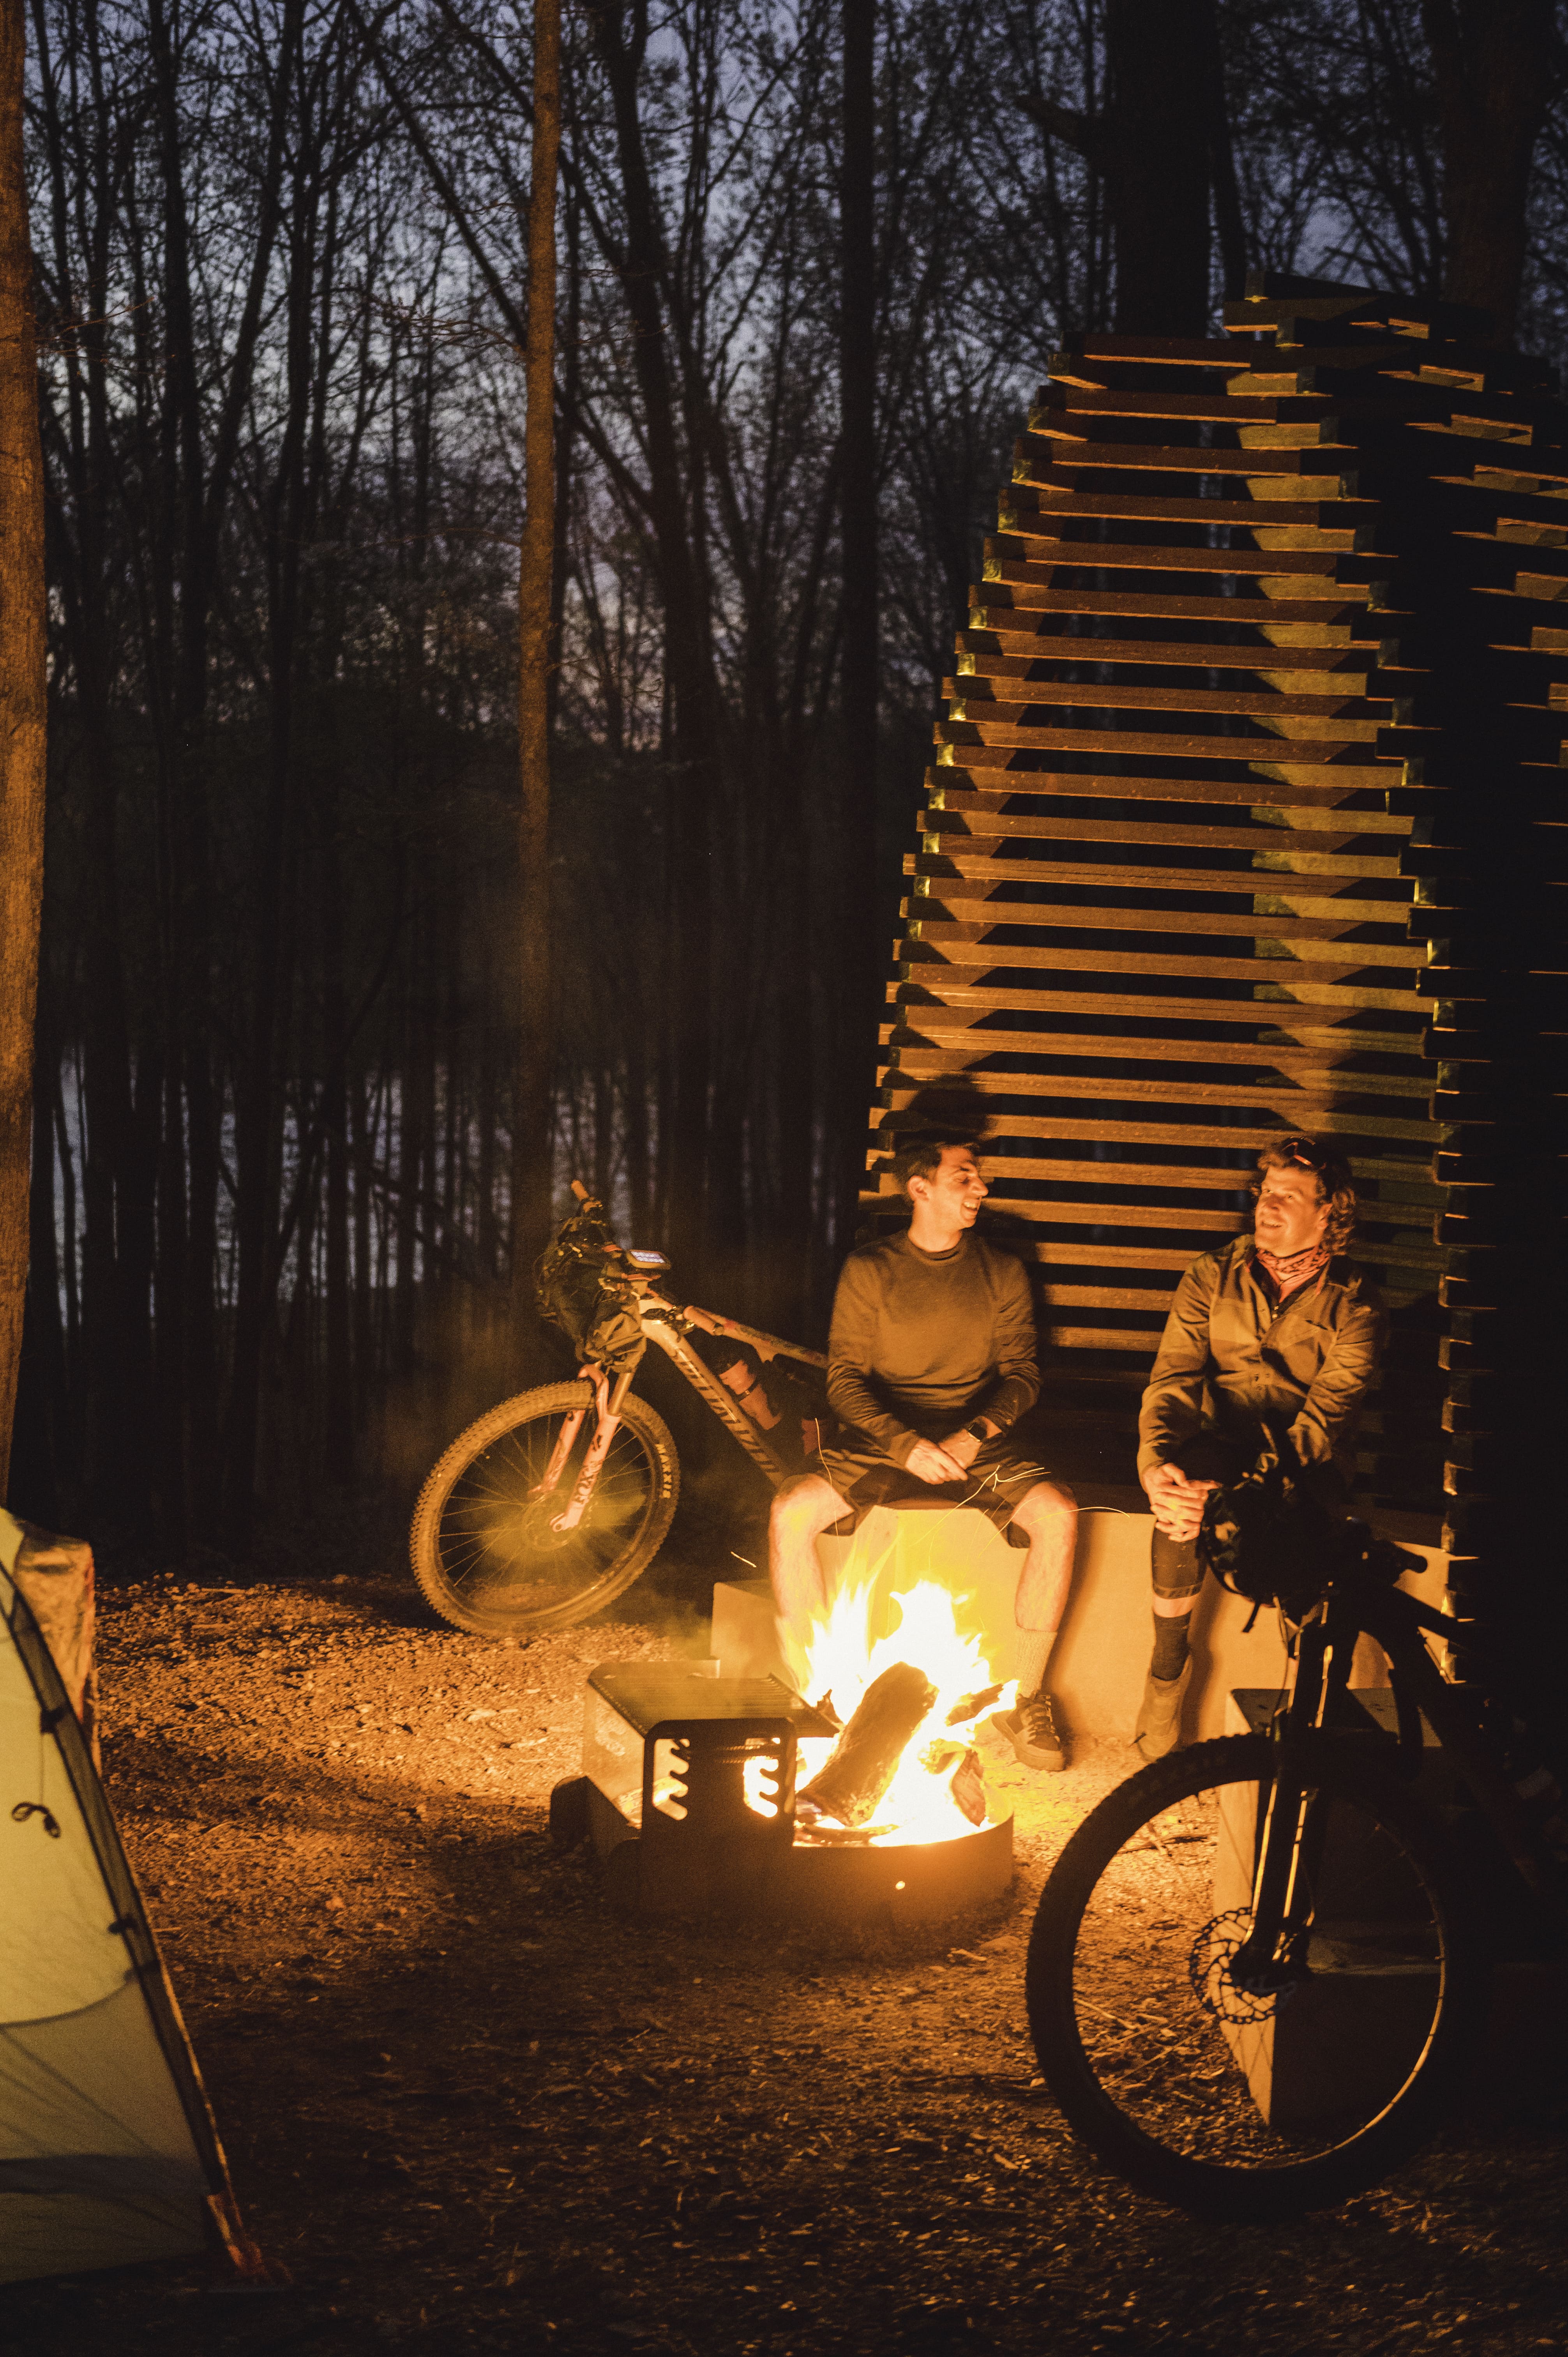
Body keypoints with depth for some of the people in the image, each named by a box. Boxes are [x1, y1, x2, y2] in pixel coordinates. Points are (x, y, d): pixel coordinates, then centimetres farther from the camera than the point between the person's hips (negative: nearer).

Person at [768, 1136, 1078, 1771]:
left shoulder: (1002, 1272, 7)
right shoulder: (868, 1270, 1)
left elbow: (1022, 1372, 5)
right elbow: (845, 1381, -3)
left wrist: (975, 1435, -15)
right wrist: (905, 1446, -20)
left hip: (977, 1445, 1)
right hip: (881, 1440, -1)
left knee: (1058, 1513, -28)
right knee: (791, 1511, -28)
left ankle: (1026, 1699, -15)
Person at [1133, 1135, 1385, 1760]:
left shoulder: (1353, 1306, 0)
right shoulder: (1214, 1274, 9)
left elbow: (1325, 1419, -13)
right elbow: (1172, 1376, 0)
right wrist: (1155, 1462, -22)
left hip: (1303, 1463, -1)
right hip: (1218, 1442, 1)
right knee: (1184, 1496, -34)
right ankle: (1167, 1667, -20)